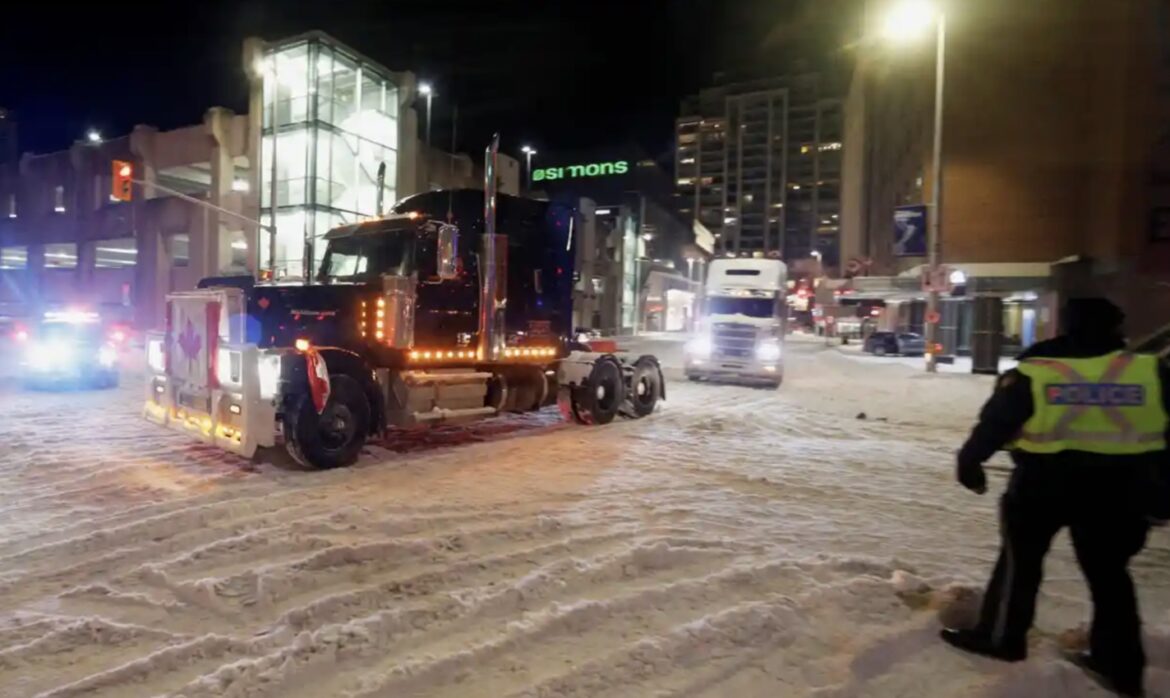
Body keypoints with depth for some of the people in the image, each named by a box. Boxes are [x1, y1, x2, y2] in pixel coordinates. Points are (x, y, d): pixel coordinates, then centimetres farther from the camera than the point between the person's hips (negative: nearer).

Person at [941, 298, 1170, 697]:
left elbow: (995, 422, -4)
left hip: (1044, 483, -2)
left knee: (1020, 560, 13)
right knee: (1108, 573, 16)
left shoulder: (1032, 372, -9)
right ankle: (1119, 665, 24)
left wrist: (970, 462, 10)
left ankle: (1000, 636, 23)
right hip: (1116, 489, 3)